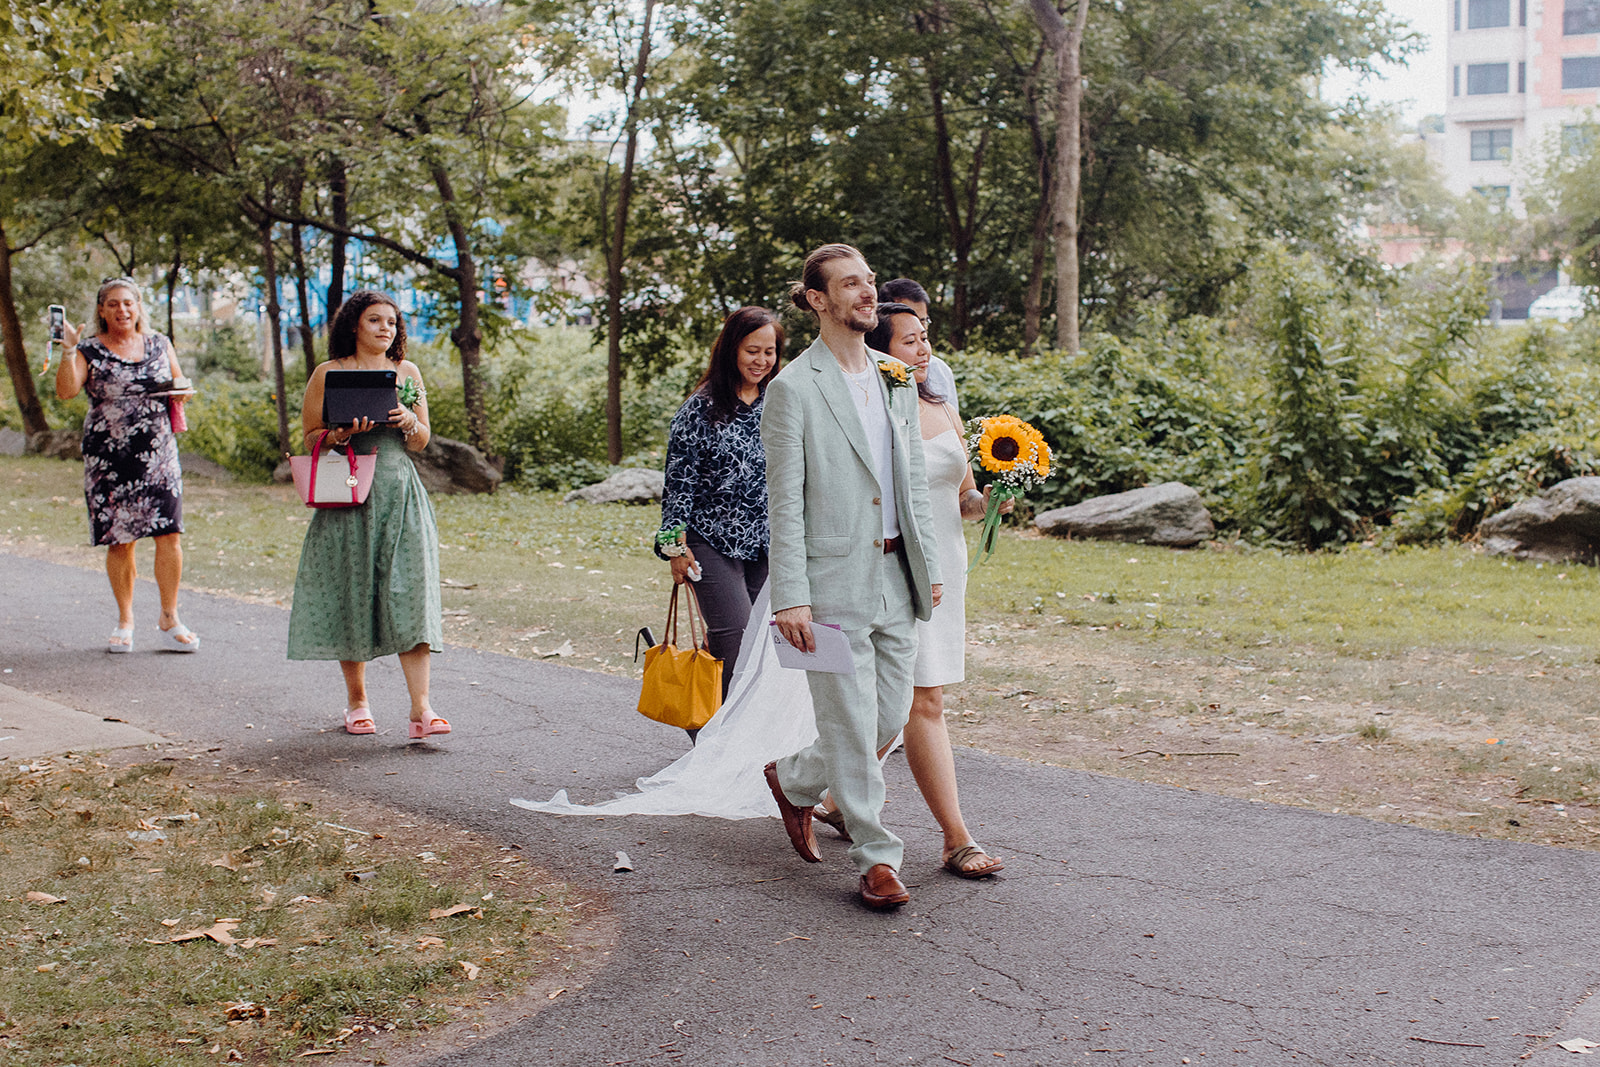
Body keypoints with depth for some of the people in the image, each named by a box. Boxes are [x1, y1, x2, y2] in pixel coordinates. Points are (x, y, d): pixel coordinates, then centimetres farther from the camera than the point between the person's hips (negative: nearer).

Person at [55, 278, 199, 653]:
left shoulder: (159, 344, 12)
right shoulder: (90, 351, 2)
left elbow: (181, 384, 21)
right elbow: (66, 391, -11)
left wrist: (180, 390, 0)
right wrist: (68, 350, -19)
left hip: (158, 453, 2)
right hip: (110, 457, -2)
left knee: (170, 535, -7)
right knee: (119, 540, 1)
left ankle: (169, 621, 3)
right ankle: (125, 622, 16)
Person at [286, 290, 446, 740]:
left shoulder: (407, 372, 12)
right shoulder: (329, 373, 3)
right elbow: (309, 437, 4)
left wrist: (409, 421, -7)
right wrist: (343, 433, -15)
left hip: (400, 493, 2)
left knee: (409, 591, -9)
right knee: (351, 594, 3)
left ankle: (421, 708, -14)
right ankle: (356, 701, 20)